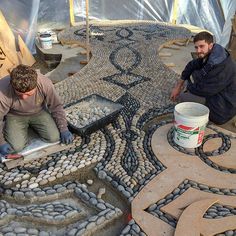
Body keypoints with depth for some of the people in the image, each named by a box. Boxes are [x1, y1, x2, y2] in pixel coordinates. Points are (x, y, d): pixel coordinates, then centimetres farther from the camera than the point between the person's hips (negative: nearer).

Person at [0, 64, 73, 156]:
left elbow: (56, 107, -13)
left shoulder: (45, 84, -30)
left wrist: (64, 129, -12)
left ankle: (31, 124, 16)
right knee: (17, 146, -19)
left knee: (54, 137, -14)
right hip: (15, 115, -1)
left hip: (39, 112, 2)